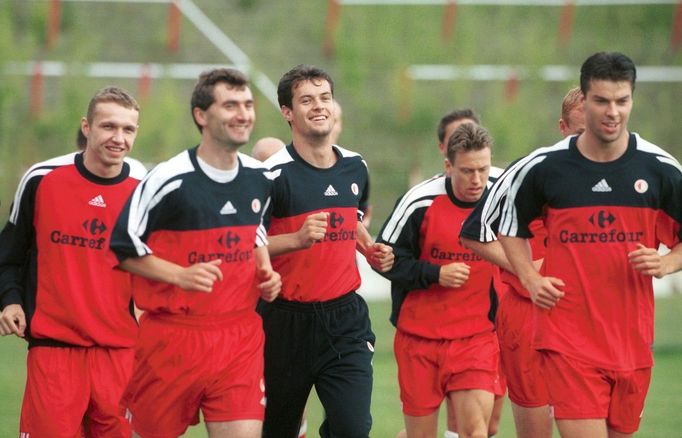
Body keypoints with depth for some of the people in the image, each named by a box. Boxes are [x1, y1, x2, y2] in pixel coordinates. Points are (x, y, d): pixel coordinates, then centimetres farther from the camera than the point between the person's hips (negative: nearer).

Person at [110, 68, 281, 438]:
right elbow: (123, 247, -8)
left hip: (241, 337, 4)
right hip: (173, 335, -4)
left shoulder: (259, 178, 8)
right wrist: (181, 275, -18)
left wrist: (265, 269, 6)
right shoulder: (168, 179, -12)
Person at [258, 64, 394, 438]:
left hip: (345, 319, 4)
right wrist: (297, 239, -27)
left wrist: (370, 250, 7)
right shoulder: (274, 174, -12)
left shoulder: (355, 167, 7)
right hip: (286, 320, -3)